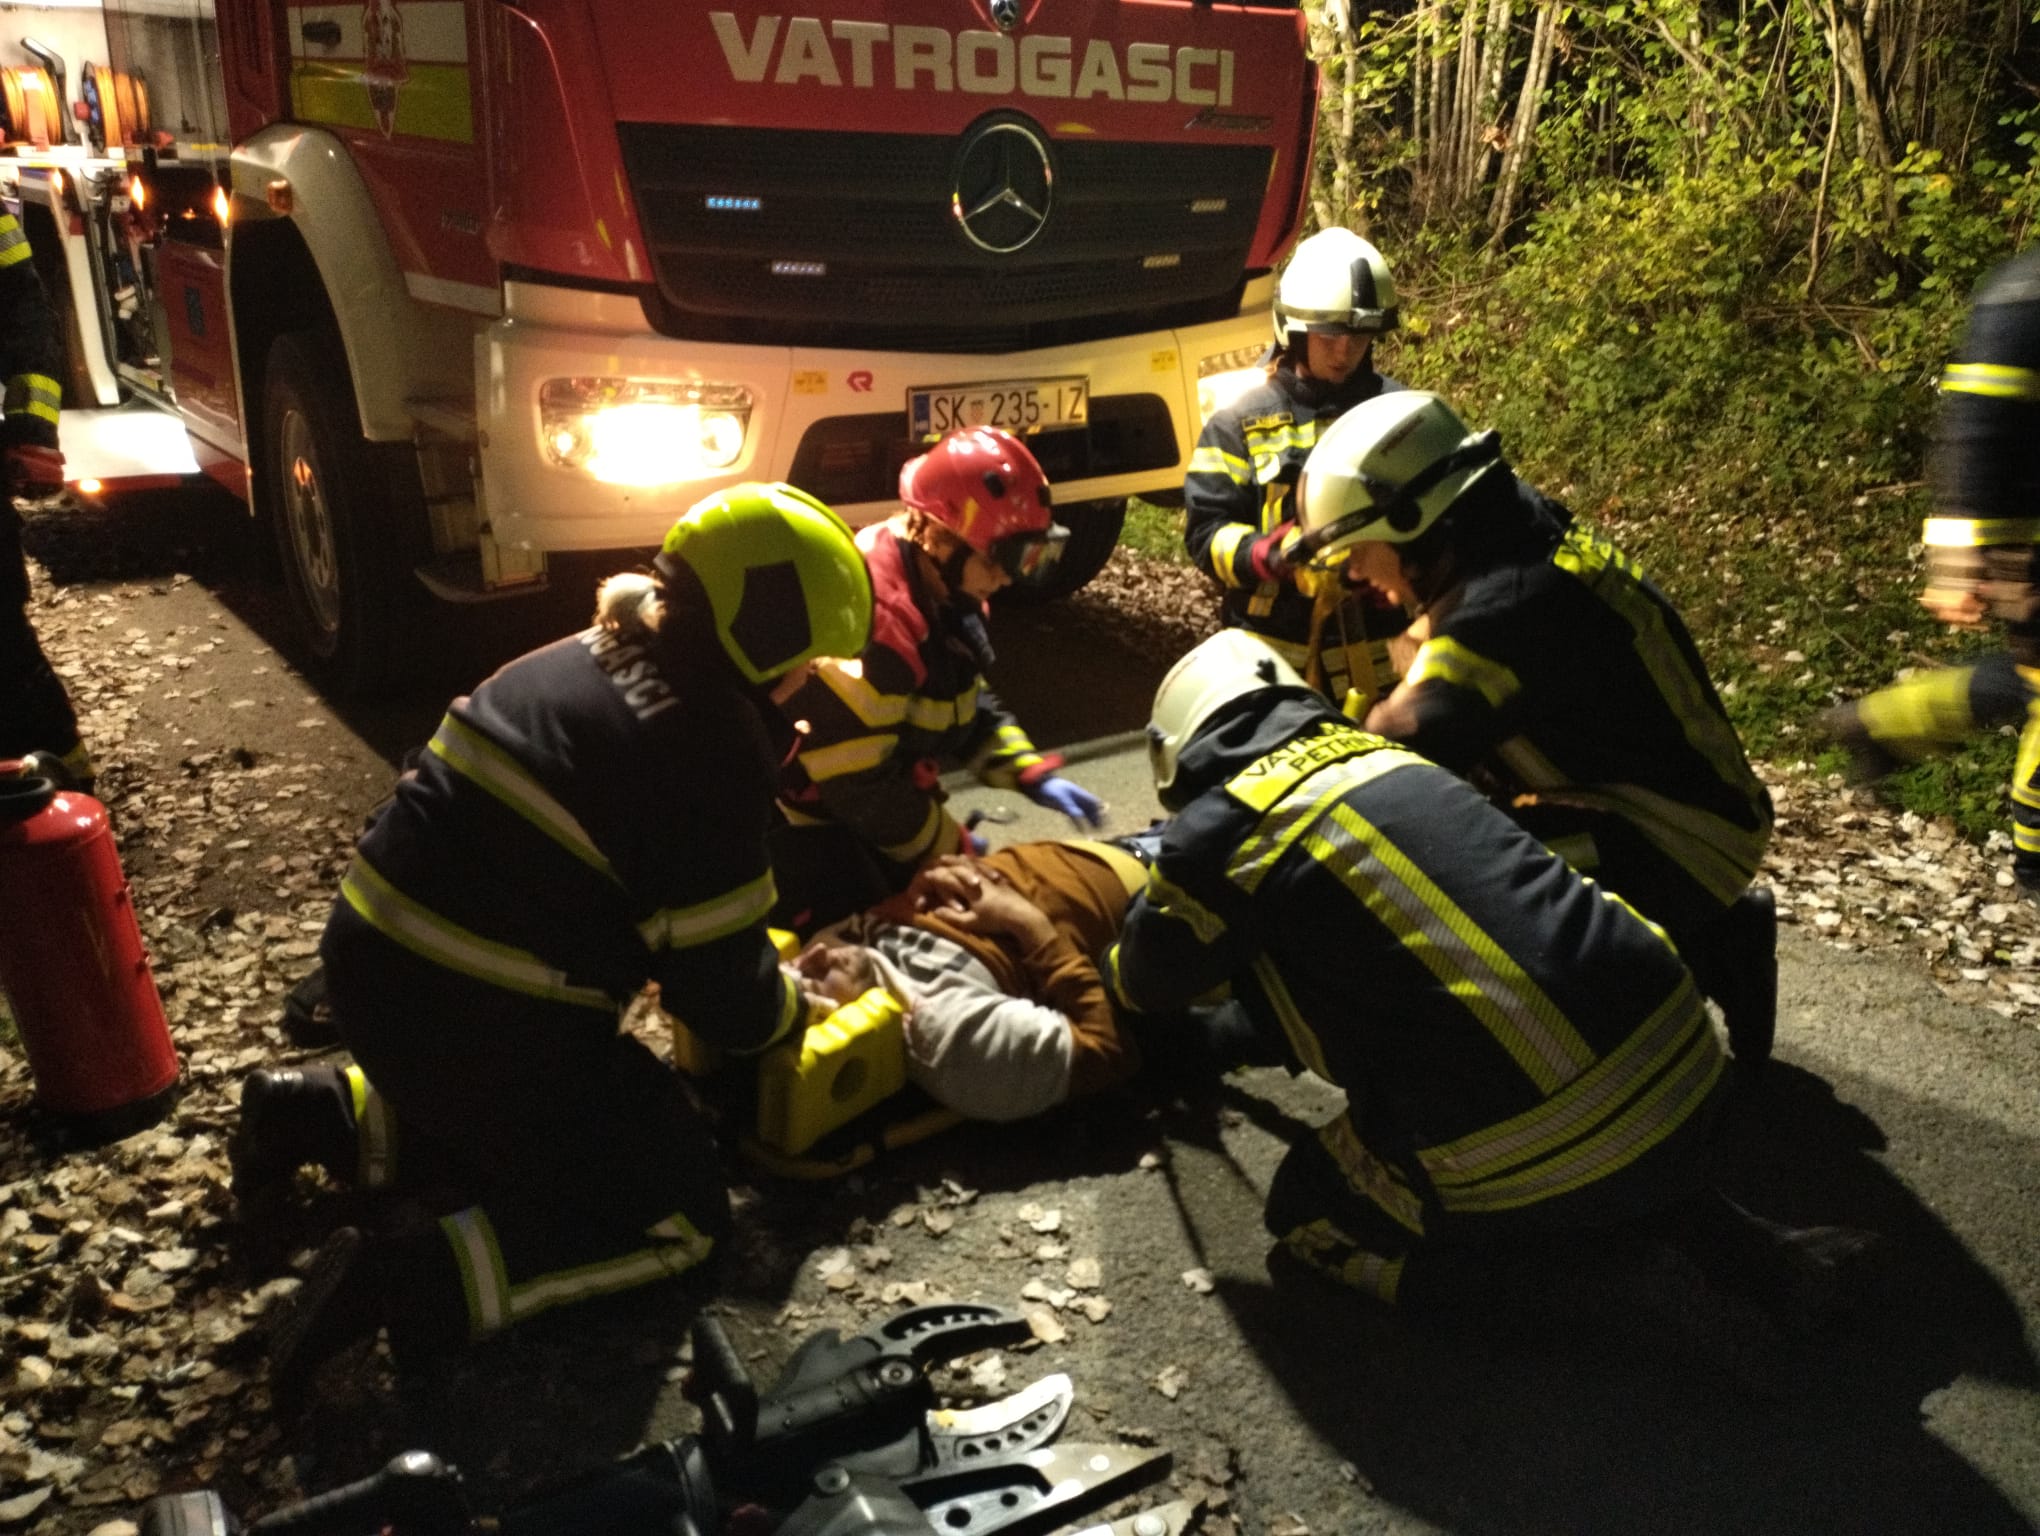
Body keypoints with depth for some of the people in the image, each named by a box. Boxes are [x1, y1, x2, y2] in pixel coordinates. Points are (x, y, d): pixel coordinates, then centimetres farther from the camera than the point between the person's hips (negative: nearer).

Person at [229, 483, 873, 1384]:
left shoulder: (592, 661, 9)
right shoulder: (708, 746, -19)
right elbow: (723, 992, -12)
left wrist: (756, 969, 17)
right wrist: (785, 1005, 9)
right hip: (475, 1020, -9)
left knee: (541, 1116, 32)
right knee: (683, 1213, 3)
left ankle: (319, 1113, 21)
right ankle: (414, 1279, -12)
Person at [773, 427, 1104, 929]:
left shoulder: (942, 591, -1)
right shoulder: (872, 617, -32)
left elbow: (968, 703, 15)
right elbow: (857, 783, -28)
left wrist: (1033, 774, 0)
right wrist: (951, 847, -15)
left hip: (866, 810, 10)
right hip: (808, 824, -9)